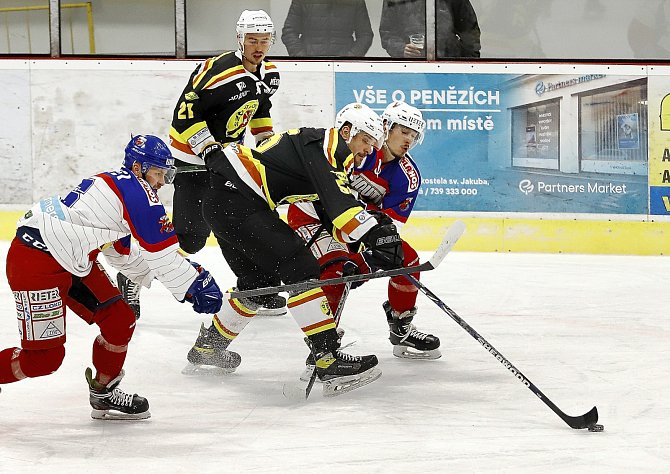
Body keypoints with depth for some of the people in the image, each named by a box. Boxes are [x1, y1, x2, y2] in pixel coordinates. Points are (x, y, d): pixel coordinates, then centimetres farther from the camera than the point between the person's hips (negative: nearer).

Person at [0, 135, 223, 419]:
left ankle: (103, 394, 25)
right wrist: (195, 285, -3)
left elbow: (123, 250, 28)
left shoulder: (115, 184, 17)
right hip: (35, 260, -10)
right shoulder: (137, 190, -13)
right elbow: (162, 255, -14)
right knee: (43, 358, -8)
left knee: (120, 321, 10)